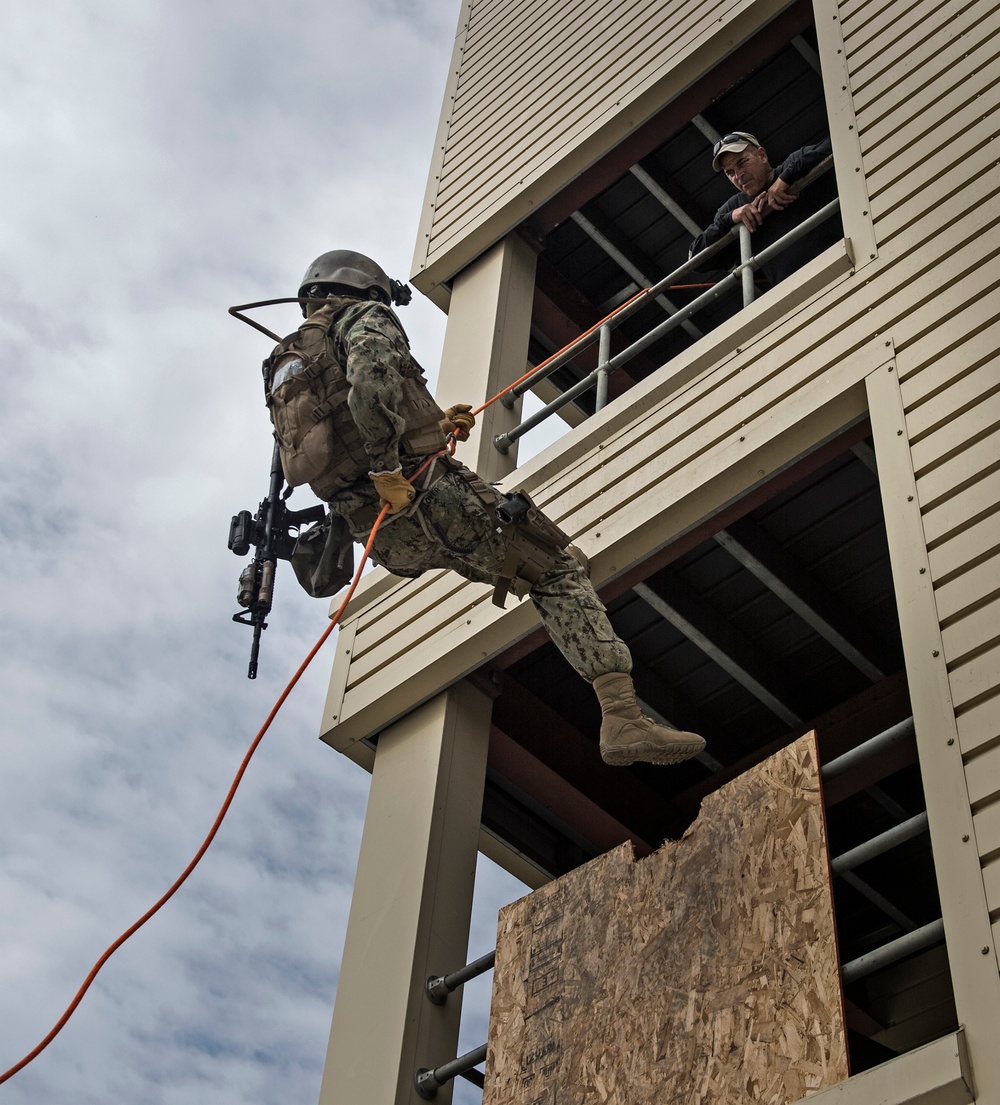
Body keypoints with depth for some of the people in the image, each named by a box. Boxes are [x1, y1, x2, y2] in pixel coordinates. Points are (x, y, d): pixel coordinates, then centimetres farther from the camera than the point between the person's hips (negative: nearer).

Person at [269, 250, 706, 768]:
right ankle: (622, 716, -17)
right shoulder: (363, 318, 2)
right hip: (426, 497, -7)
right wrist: (389, 469, -19)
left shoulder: (285, 369, 25)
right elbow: (371, 383, -22)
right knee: (558, 573, -4)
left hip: (385, 538, 8)